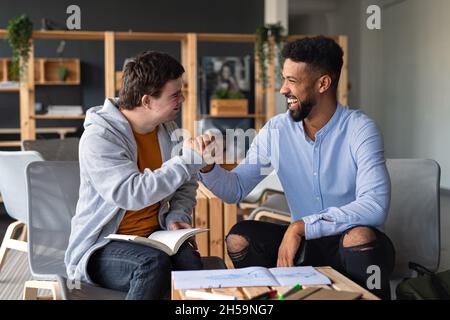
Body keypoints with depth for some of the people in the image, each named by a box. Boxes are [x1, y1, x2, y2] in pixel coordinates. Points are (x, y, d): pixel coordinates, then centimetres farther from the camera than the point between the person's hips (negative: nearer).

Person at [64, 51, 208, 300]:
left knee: (189, 260, -28)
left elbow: (186, 186, 17)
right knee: (154, 263, -34)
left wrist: (177, 215, -4)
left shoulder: (167, 129, 5)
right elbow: (132, 194, -28)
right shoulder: (98, 137, -15)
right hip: (102, 246, -4)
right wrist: (187, 160, -27)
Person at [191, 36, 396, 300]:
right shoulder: (276, 130, -2)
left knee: (361, 237, -35)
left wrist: (300, 227, -31)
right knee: (239, 237, -17)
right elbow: (235, 190, 3)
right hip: (304, 242, 4)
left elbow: (375, 206, -28)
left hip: (357, 246, -3)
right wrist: (208, 167, -18)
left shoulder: (359, 129, -15)